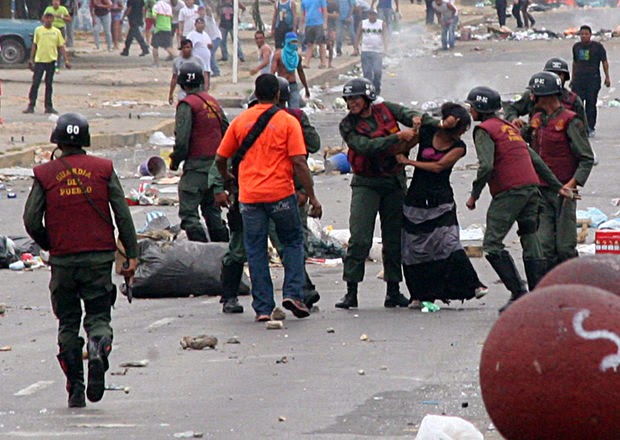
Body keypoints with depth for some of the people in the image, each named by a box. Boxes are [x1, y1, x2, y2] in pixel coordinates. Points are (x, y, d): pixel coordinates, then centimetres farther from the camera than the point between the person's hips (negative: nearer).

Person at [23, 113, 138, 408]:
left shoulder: (45, 174, -1)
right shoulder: (103, 170, 1)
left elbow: (31, 221, -4)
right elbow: (123, 214, -3)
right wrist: (131, 255, -1)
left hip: (63, 261, 0)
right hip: (99, 258, 0)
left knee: (68, 324, 11)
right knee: (98, 316, 8)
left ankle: (76, 391, 7)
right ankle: (98, 348, -26)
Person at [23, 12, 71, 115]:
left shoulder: (56, 32, 6)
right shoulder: (38, 30, 3)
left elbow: (61, 46, 8)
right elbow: (34, 45, 6)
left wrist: (66, 60, 1)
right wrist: (31, 59, 2)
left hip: (51, 60, 1)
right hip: (39, 60, -1)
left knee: (49, 84, 7)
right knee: (35, 84, -5)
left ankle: (48, 106, 12)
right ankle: (31, 106, -4)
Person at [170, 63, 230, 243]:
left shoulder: (187, 104, -12)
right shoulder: (213, 102, 12)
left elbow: (182, 139, -18)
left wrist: (175, 160, -3)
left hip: (196, 164, -8)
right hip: (216, 164, 8)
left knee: (188, 212, -7)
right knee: (212, 209, 19)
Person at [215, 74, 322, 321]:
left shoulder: (240, 122, 5)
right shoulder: (288, 122, -3)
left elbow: (220, 159, 11)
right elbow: (299, 163, -8)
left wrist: (227, 179, 32)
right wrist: (312, 197, -4)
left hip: (249, 196, 2)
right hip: (281, 194, -2)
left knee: (256, 251, 8)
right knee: (293, 242, 16)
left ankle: (263, 308, 6)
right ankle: (293, 293, 2)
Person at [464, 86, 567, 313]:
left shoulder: (484, 130, -4)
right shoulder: (509, 127, 22)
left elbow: (486, 166, -17)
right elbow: (535, 159, 21)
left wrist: (474, 195, -8)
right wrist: (558, 186, 22)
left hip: (509, 192, -8)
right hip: (531, 188, 8)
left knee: (492, 244, -7)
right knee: (530, 241, 10)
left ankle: (518, 292, -14)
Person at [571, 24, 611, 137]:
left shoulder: (597, 46, 1)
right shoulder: (576, 47, 13)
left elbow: (604, 62, 2)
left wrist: (607, 77, -4)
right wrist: (573, 78, 24)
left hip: (593, 79, -3)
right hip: (579, 79, 3)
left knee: (591, 104, -2)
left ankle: (590, 128, 4)